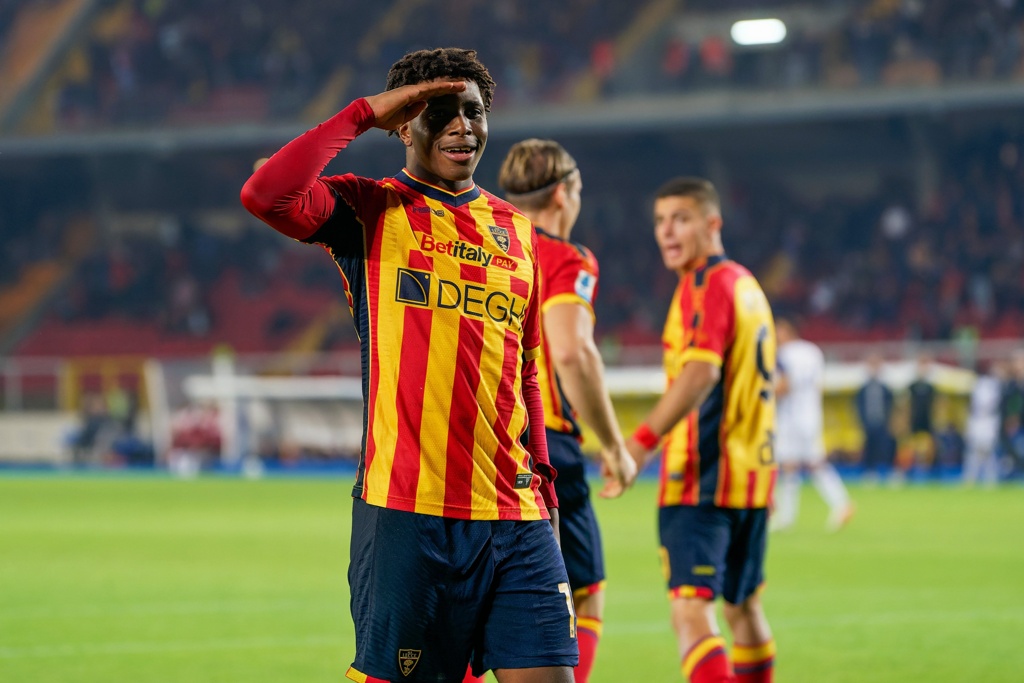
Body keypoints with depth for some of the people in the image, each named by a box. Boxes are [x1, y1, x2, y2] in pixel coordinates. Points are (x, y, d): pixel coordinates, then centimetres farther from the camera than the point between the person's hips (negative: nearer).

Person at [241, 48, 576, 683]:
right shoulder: (371, 209, 3)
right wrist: (365, 113, -9)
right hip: (405, 510, -4)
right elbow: (266, 195, -17)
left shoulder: (517, 231, 17)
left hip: (516, 518, 4)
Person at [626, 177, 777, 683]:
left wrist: (643, 441, -31)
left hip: (701, 477, -9)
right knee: (743, 606, 20)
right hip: (752, 472, 9)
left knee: (691, 609, -15)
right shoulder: (746, 284, 18)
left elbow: (700, 373, -24)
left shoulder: (709, 284, -10)